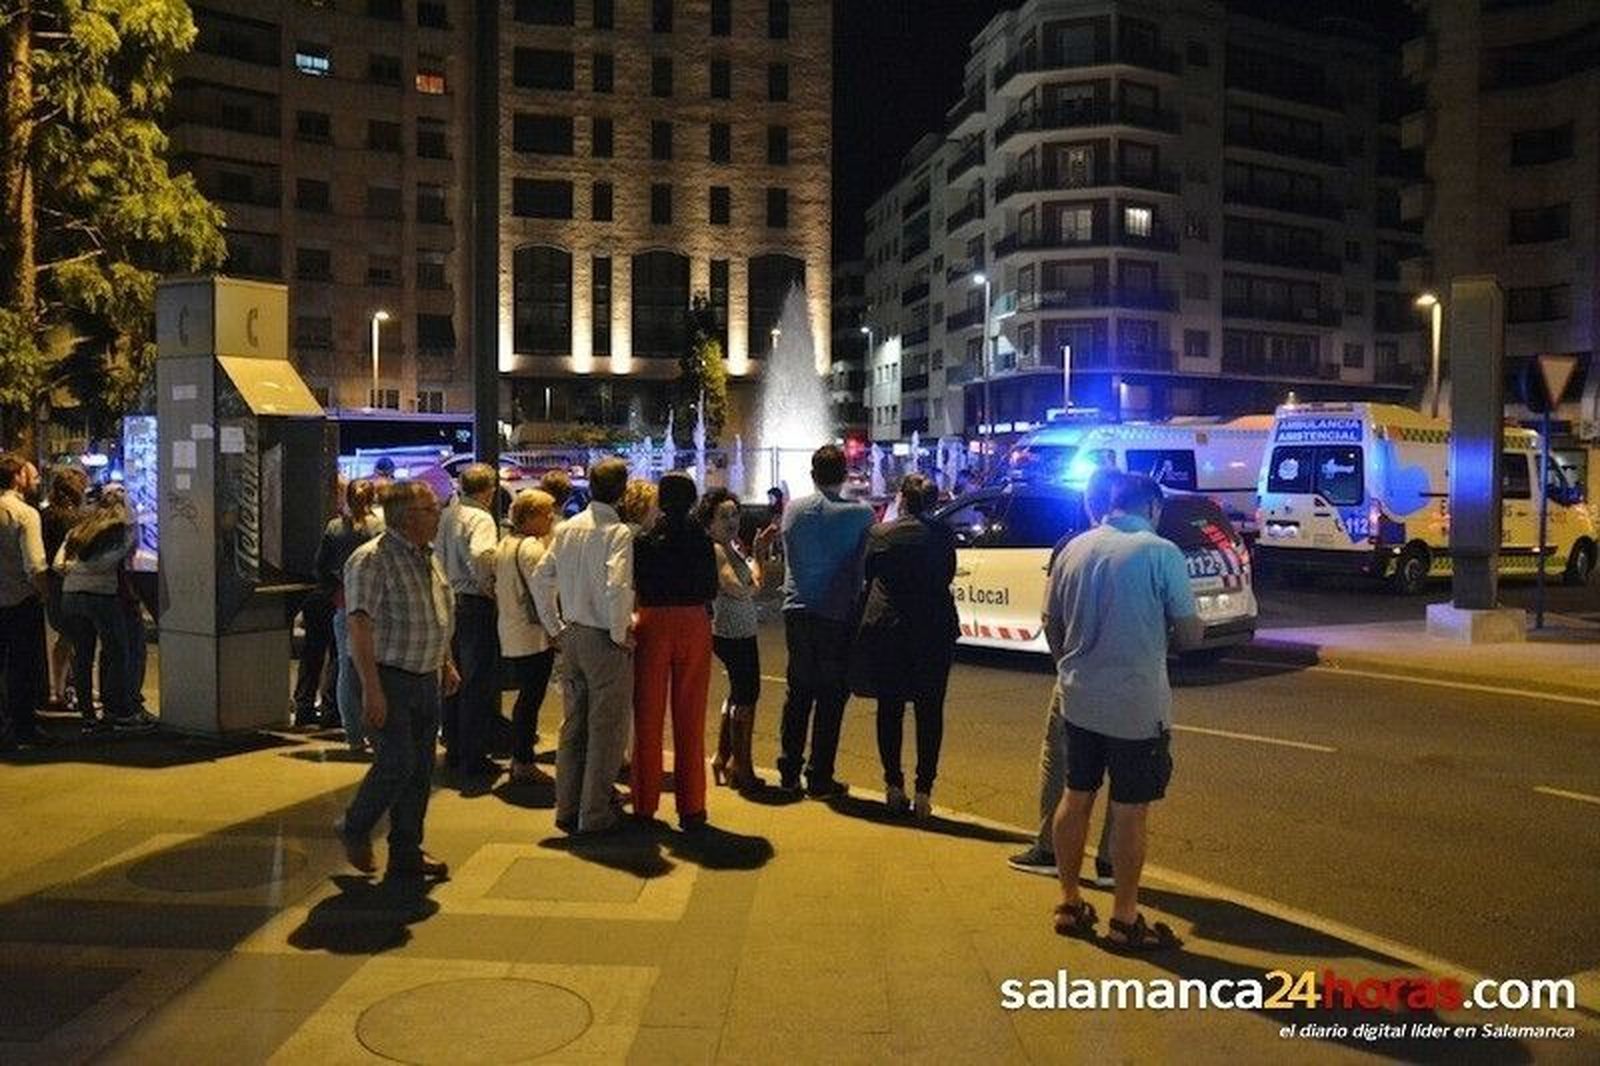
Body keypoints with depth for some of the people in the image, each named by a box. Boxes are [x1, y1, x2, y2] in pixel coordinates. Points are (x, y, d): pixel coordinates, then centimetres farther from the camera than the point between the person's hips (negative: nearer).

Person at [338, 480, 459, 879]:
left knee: (421, 769, 9)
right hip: (389, 678, -8)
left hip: (426, 680, 8)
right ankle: (355, 829, 17)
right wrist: (372, 688, -26)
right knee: (396, 763, -10)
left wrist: (447, 664, 22)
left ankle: (407, 853, 20)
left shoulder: (427, 558, 12)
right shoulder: (371, 560, -15)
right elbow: (359, 625, -21)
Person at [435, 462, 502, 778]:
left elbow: (436, 554, 15)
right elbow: (481, 555, -33)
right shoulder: (480, 518, -16)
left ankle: (453, 749, 26)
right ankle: (473, 758, 5)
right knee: (478, 684, 0)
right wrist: (488, 585, -19)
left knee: (454, 681, 16)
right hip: (475, 605, -8)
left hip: (449, 601, 8)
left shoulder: (447, 515, 8)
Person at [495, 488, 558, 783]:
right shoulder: (532, 547, -16)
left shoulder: (503, 545, 13)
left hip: (510, 635, 9)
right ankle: (524, 764, 6)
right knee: (532, 698, -1)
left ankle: (518, 756, 26)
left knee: (526, 696, 18)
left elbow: (497, 588, 18)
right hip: (534, 636, -9)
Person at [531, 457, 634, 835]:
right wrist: (620, 634, -14)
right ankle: (595, 814, 12)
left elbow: (541, 578, 8)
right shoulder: (618, 532, -15)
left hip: (572, 635, 7)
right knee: (606, 727, 5)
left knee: (573, 723, 16)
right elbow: (617, 587, -27)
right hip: (605, 641, -7)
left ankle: (566, 809, 25)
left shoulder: (567, 528, 5)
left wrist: (556, 627, 14)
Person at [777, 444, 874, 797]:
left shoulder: (794, 510, 0)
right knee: (830, 697, 5)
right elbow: (867, 566, -4)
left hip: (797, 612, 4)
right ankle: (819, 778, 9)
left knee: (798, 692, 15)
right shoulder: (860, 514, -10)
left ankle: (789, 772, 20)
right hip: (837, 615, -3)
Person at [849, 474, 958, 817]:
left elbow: (868, 577, 7)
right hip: (934, 630, 0)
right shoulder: (942, 536, -1)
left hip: (886, 629, 0)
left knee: (890, 709, 11)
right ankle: (923, 791, 7)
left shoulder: (879, 533, -2)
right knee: (929, 711, 8)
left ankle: (894, 788, 14)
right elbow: (947, 577, 10)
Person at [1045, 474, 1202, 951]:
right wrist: (1173, 634, 13)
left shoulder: (1075, 549, 3)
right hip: (1137, 705, -5)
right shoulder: (1161, 552, -12)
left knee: (1075, 796, 15)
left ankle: (1069, 903, 26)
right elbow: (1190, 633, -9)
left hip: (1079, 700, 5)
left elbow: (1052, 625, 9)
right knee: (1130, 810, 6)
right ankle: (1125, 918, 17)